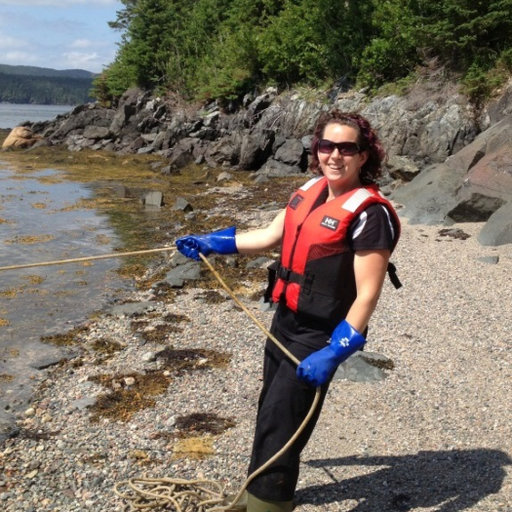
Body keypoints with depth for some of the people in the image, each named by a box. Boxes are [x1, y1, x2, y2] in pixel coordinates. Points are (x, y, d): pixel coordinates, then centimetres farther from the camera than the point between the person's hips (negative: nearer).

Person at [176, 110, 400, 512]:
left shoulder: (370, 213, -19)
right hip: (284, 323, 8)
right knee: (270, 414, 22)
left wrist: (333, 354, -27)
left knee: (278, 426, -2)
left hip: (318, 339, -8)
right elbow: (270, 236, 16)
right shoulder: (311, 191, 4)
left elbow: (367, 295, -21)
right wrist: (211, 243, 15)